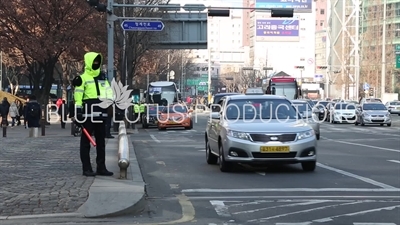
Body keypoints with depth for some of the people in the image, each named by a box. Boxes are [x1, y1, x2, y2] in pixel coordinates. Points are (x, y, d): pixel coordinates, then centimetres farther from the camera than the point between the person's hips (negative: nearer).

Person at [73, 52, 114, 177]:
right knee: (86, 141, -2)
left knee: (101, 141, 11)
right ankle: (87, 168, 0)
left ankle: (101, 167, 18)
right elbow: (78, 96, -8)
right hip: (88, 114, -7)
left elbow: (109, 91, 17)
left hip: (101, 113, 7)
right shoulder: (83, 78, -4)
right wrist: (78, 111, -14)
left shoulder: (102, 78, 16)